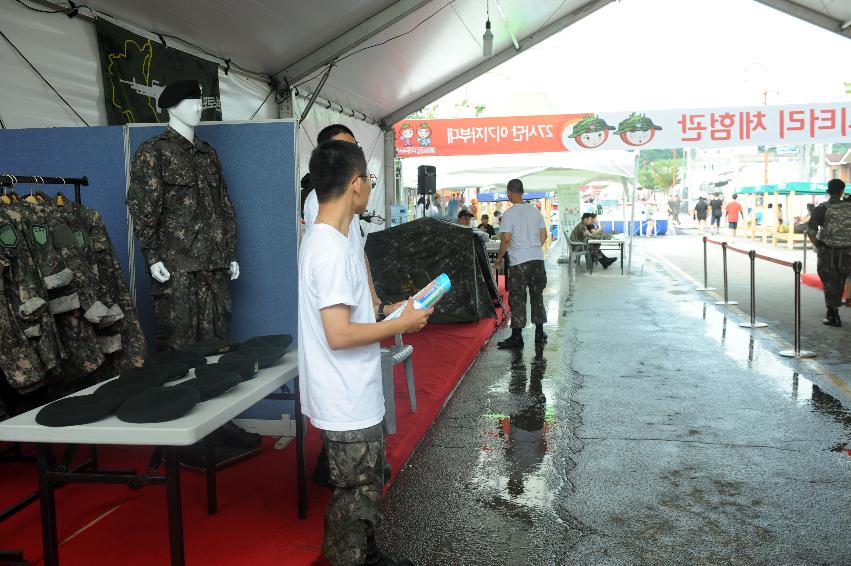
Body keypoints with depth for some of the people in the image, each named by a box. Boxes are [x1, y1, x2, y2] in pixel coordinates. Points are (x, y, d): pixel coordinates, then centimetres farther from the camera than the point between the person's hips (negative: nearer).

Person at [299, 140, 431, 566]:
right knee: (356, 500, 7)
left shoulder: (321, 239, 7)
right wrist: (401, 325, -17)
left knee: (362, 490, 25)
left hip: (351, 399, 10)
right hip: (349, 406, -10)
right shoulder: (333, 250, -24)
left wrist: (389, 318, 11)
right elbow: (339, 335, -28)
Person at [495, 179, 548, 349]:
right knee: (537, 296, 14)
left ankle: (517, 336, 2)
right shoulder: (535, 211, 8)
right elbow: (544, 236, 11)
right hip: (538, 259, 6)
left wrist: (499, 257, -1)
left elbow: (506, 240, -14)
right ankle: (539, 333, 21)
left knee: (517, 299, 0)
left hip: (519, 262, -6)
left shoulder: (509, 213, -10)